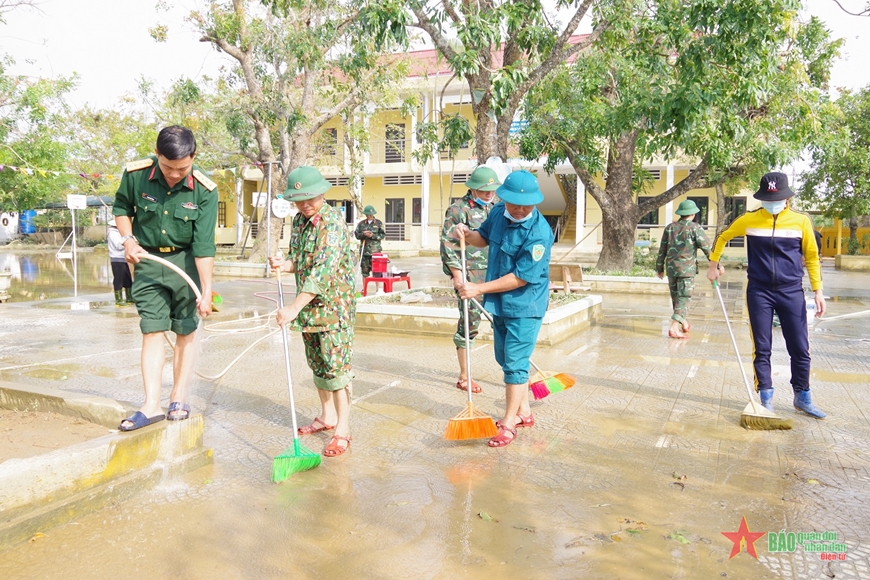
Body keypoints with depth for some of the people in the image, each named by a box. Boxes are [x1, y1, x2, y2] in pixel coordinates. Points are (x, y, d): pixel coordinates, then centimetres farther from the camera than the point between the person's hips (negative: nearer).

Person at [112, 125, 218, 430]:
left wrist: (206, 291, -22)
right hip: (147, 260, 1)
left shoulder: (204, 191, -18)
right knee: (152, 331, -2)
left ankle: (179, 398, 17)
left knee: (186, 331, 5)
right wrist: (128, 240, -5)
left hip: (185, 261, -1)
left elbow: (204, 245, -19)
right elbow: (121, 207, 9)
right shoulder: (135, 175, -13)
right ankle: (152, 405, 1)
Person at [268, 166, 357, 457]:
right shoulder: (299, 220, 7)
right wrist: (283, 264, -7)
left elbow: (322, 271, -27)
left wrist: (294, 308, -29)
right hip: (309, 305, 8)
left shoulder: (332, 222, -19)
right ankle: (326, 416, 30)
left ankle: (342, 429, 1)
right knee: (317, 363, 15)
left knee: (336, 365, -6)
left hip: (334, 304, -8)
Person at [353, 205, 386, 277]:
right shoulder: (361, 224, 11)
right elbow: (356, 234, 8)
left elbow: (383, 235, 0)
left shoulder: (379, 223, 6)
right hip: (364, 251, 2)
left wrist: (373, 236, -14)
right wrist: (363, 234, -12)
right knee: (365, 271, 6)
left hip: (375, 251, -2)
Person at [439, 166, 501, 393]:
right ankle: (464, 377, 10)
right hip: (470, 274, -6)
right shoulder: (458, 209, -7)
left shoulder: (493, 208, 15)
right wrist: (457, 274, -16)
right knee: (469, 322, -2)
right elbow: (447, 243, -11)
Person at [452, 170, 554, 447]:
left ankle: (509, 424, 9)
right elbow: (484, 237, 18)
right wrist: (467, 234, -5)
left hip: (524, 307, -8)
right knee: (506, 360, 17)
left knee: (514, 364, -4)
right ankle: (524, 412, 33)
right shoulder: (498, 212, -2)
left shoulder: (539, 232, -24)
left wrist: (479, 288, -24)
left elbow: (521, 277, -25)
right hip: (499, 303, 8)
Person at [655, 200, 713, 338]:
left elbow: (662, 250, 10)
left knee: (676, 297, 17)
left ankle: (683, 323, 33)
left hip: (671, 267, 5)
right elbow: (706, 247, -8)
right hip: (687, 268, -5)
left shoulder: (670, 227, 8)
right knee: (683, 298, -3)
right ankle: (674, 328, -14)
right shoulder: (695, 228, -5)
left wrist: (659, 268, 18)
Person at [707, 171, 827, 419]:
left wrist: (818, 291, 2)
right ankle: (766, 399, 14)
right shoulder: (749, 220, -1)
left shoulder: (801, 221, 0)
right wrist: (713, 265, 15)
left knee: (800, 349, 6)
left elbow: (812, 257, 6)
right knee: (762, 349, 3)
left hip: (792, 292, 1)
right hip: (759, 292, 0)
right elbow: (722, 237, 16)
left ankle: (803, 398, 23)